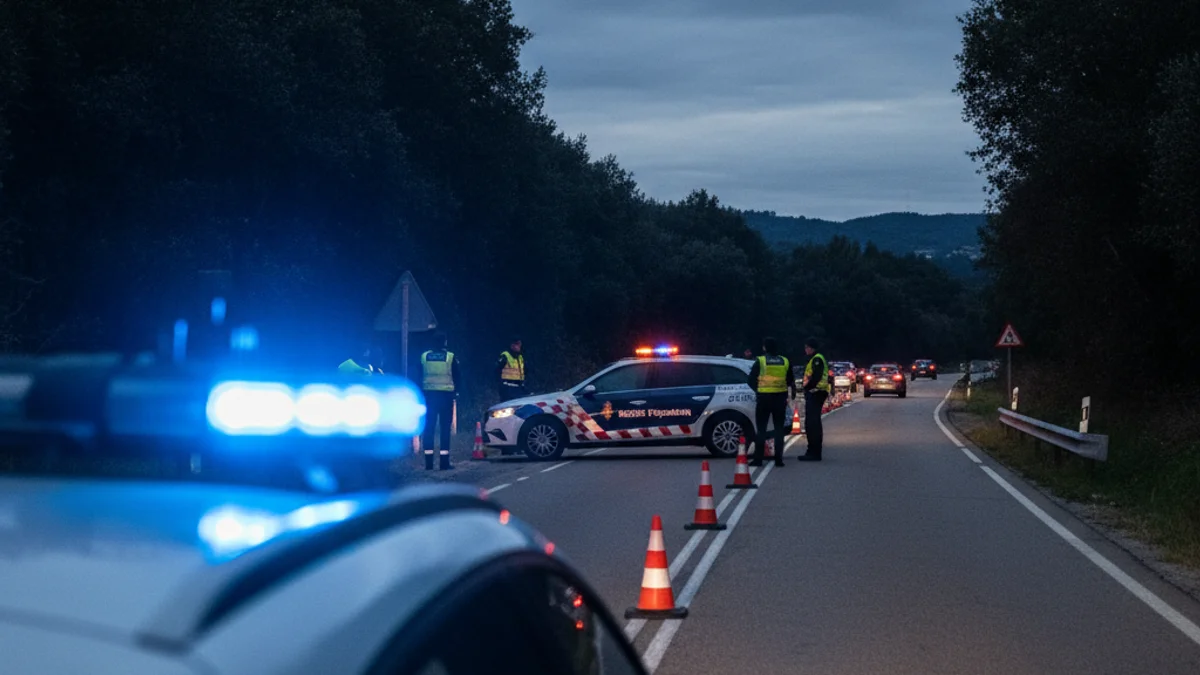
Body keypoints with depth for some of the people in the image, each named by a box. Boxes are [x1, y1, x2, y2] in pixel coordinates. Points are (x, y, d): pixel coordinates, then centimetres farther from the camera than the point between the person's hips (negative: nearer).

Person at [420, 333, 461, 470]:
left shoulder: (424, 356, 2)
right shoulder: (450, 357, -6)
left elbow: (420, 377, 8)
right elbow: (458, 377, 0)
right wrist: (455, 391, 16)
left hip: (429, 394, 2)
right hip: (446, 395, -2)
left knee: (429, 428, 6)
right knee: (445, 428, 1)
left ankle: (428, 462, 3)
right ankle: (444, 461, -4)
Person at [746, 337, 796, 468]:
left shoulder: (760, 361, -5)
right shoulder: (785, 362, 4)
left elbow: (751, 381, -2)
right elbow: (791, 381, 10)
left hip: (764, 397, -2)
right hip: (780, 398, 2)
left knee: (761, 429, 3)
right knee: (779, 428, 9)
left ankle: (758, 458, 0)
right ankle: (778, 458, 3)